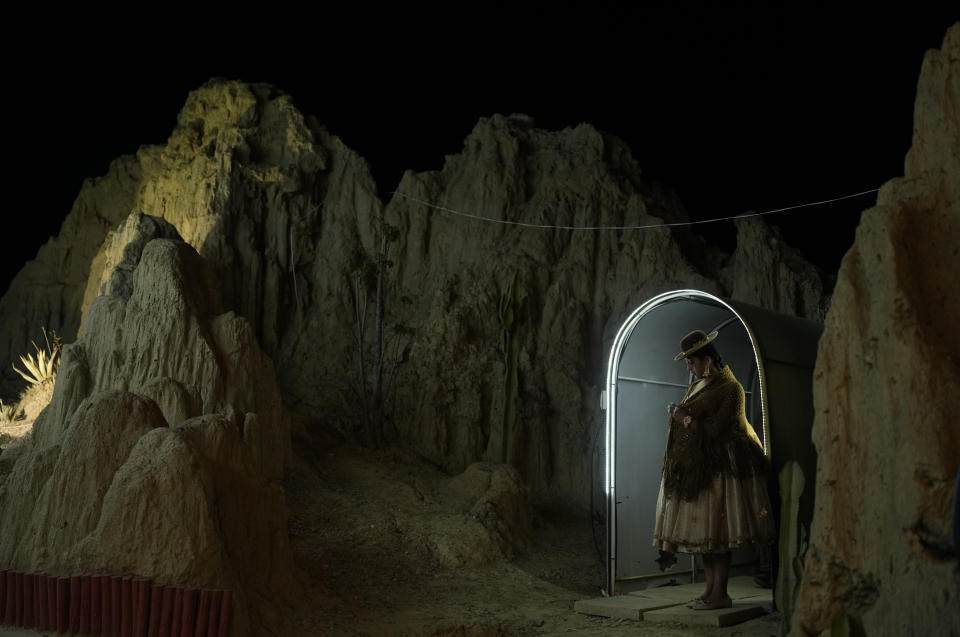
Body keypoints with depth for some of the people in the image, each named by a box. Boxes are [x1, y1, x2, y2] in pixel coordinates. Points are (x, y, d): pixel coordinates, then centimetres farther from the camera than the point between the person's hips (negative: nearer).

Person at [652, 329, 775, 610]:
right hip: (694, 468, 8)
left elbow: (715, 430, -17)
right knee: (702, 533, 8)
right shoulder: (697, 386, 15)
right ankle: (711, 589, 14)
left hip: (718, 468, -8)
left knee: (716, 532, -6)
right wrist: (677, 414, 1)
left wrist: (685, 418, -10)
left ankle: (720, 594, -1)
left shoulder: (729, 389, -11)